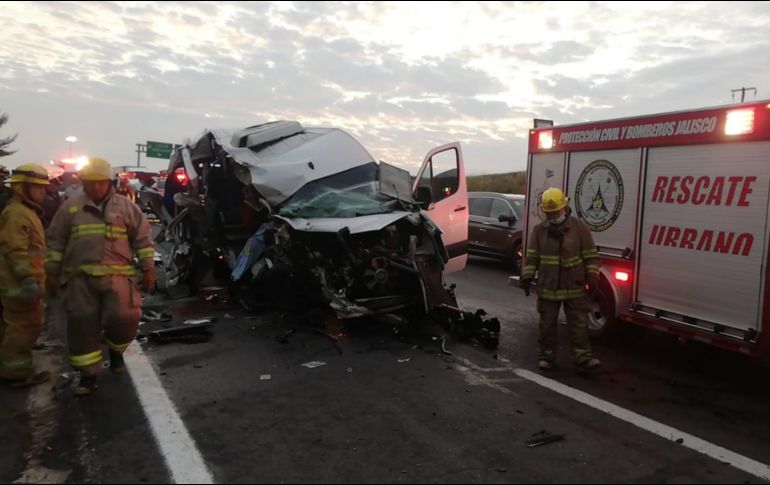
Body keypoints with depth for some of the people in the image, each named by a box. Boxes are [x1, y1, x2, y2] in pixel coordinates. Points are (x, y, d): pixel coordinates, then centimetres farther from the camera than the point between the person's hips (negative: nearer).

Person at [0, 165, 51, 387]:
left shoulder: (26, 211, 18)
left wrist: (32, 278, 26)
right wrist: (28, 278, -28)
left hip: (18, 282, 11)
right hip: (20, 283, -11)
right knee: (27, 325, -5)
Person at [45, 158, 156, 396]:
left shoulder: (125, 206, 6)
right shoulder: (70, 207, 9)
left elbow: (142, 237, 7)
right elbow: (56, 240, 14)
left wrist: (148, 267, 3)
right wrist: (53, 271, 11)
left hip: (117, 275, -1)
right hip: (80, 277, 2)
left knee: (124, 318, -13)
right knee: (82, 325, 2)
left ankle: (115, 350, 21)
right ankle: (88, 375, 15)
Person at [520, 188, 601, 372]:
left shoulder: (579, 227, -3)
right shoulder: (539, 230, 3)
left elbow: (591, 256, -1)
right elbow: (532, 256, 5)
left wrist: (592, 278, -6)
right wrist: (527, 277, -3)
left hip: (575, 287, -2)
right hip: (548, 287, 2)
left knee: (579, 323, 1)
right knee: (547, 324, 9)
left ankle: (583, 357, 6)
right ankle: (546, 355, 20)